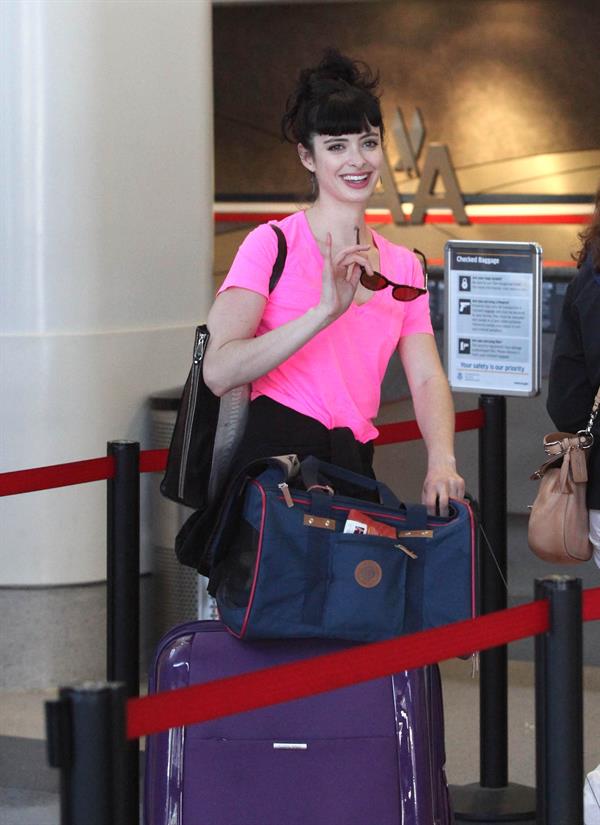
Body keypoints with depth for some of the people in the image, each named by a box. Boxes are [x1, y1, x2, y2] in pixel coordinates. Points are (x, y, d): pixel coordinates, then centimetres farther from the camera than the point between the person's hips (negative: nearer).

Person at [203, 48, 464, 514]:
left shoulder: (404, 268, 16)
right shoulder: (273, 244, -1)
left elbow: (427, 379, 8)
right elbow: (219, 372, -13)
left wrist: (442, 462, -12)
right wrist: (324, 313, -22)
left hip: (355, 470, 5)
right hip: (278, 457, -5)